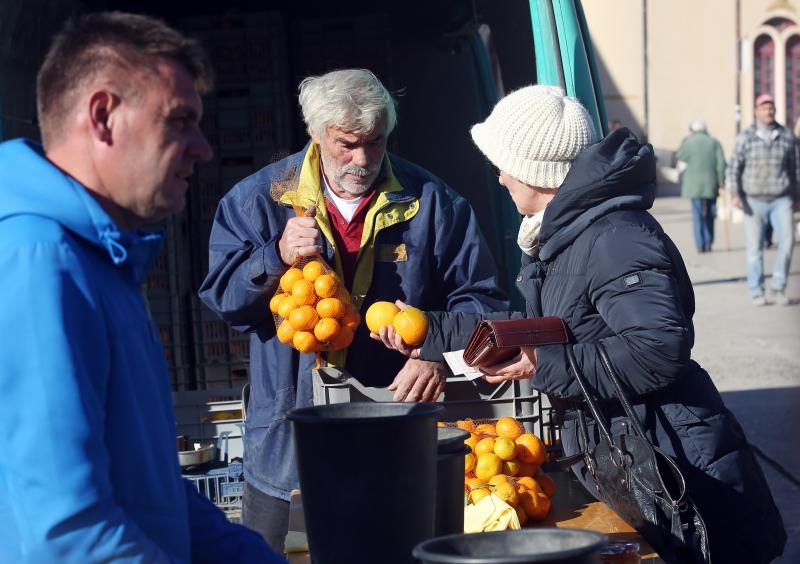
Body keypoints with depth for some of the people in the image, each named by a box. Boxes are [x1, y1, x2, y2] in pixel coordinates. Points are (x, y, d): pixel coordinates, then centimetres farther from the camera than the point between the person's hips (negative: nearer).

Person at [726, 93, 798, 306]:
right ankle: (756, 292, 11)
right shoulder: (745, 137, -1)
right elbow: (734, 167, -4)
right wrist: (734, 194, -16)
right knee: (755, 248, 1)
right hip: (754, 201, -1)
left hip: (781, 200, 1)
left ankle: (779, 287, 4)